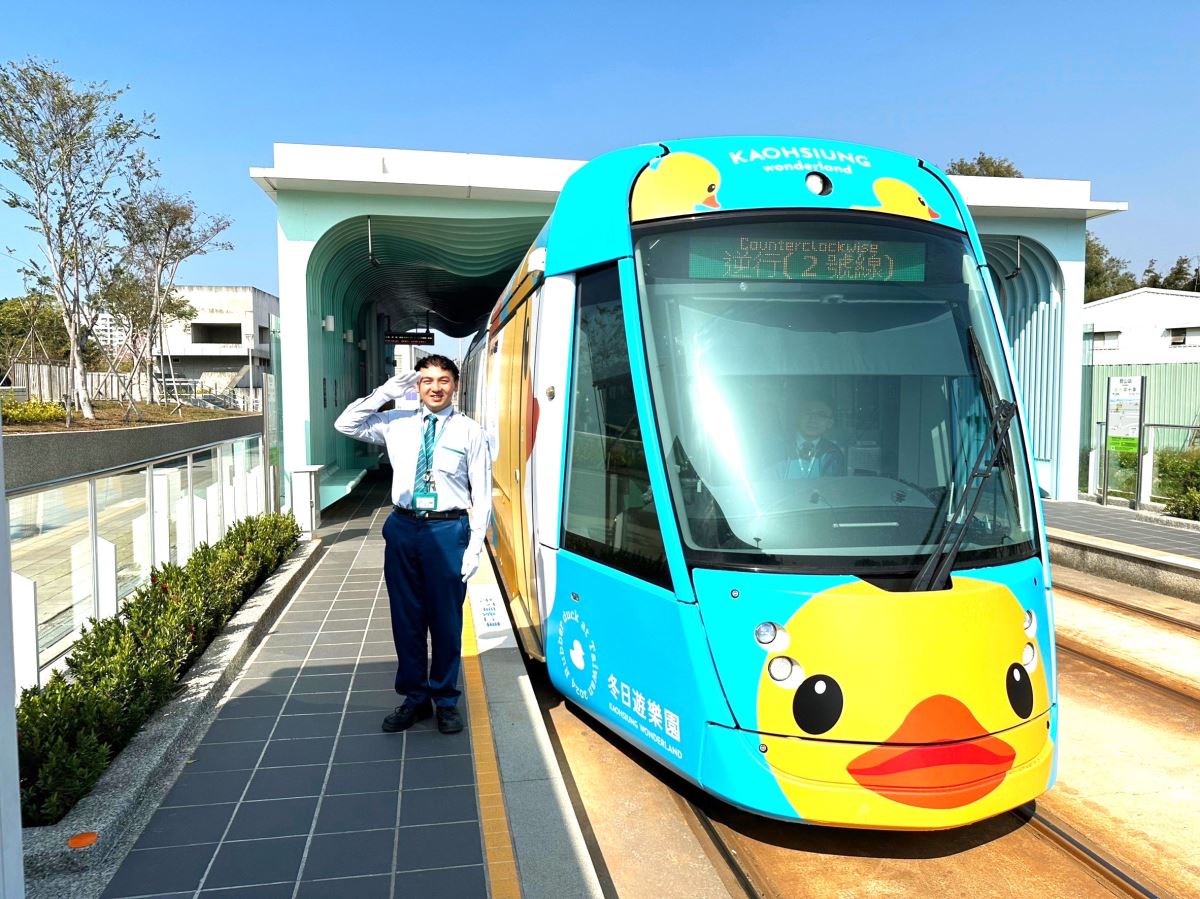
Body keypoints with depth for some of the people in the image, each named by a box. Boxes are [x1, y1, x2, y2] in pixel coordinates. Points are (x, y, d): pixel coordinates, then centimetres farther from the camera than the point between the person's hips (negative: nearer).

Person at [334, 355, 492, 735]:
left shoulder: (469, 431, -3)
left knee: (446, 618, 6)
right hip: (403, 527, 3)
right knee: (406, 617, 11)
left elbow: (482, 494, -3)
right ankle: (415, 697, 28)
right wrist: (387, 391, -3)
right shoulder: (397, 423, 5)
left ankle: (445, 700, 24)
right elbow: (346, 424, 5)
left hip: (448, 530, -3)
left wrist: (474, 546, -9)